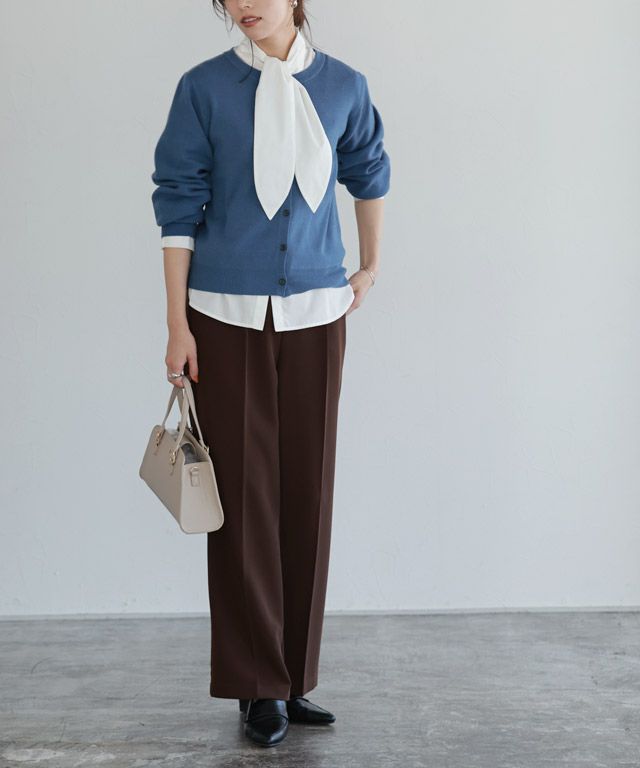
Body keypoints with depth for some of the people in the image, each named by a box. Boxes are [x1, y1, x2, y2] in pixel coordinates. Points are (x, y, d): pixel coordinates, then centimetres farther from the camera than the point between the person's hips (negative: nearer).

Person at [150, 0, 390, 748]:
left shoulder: (342, 86, 4)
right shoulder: (205, 87, -2)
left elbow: (368, 174, 22)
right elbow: (178, 207, -2)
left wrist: (370, 266, 26)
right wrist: (177, 324, -5)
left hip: (315, 316, 2)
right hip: (226, 317, -2)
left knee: (307, 495, 5)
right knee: (243, 496, 0)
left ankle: (295, 676, 18)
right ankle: (259, 685, 11)